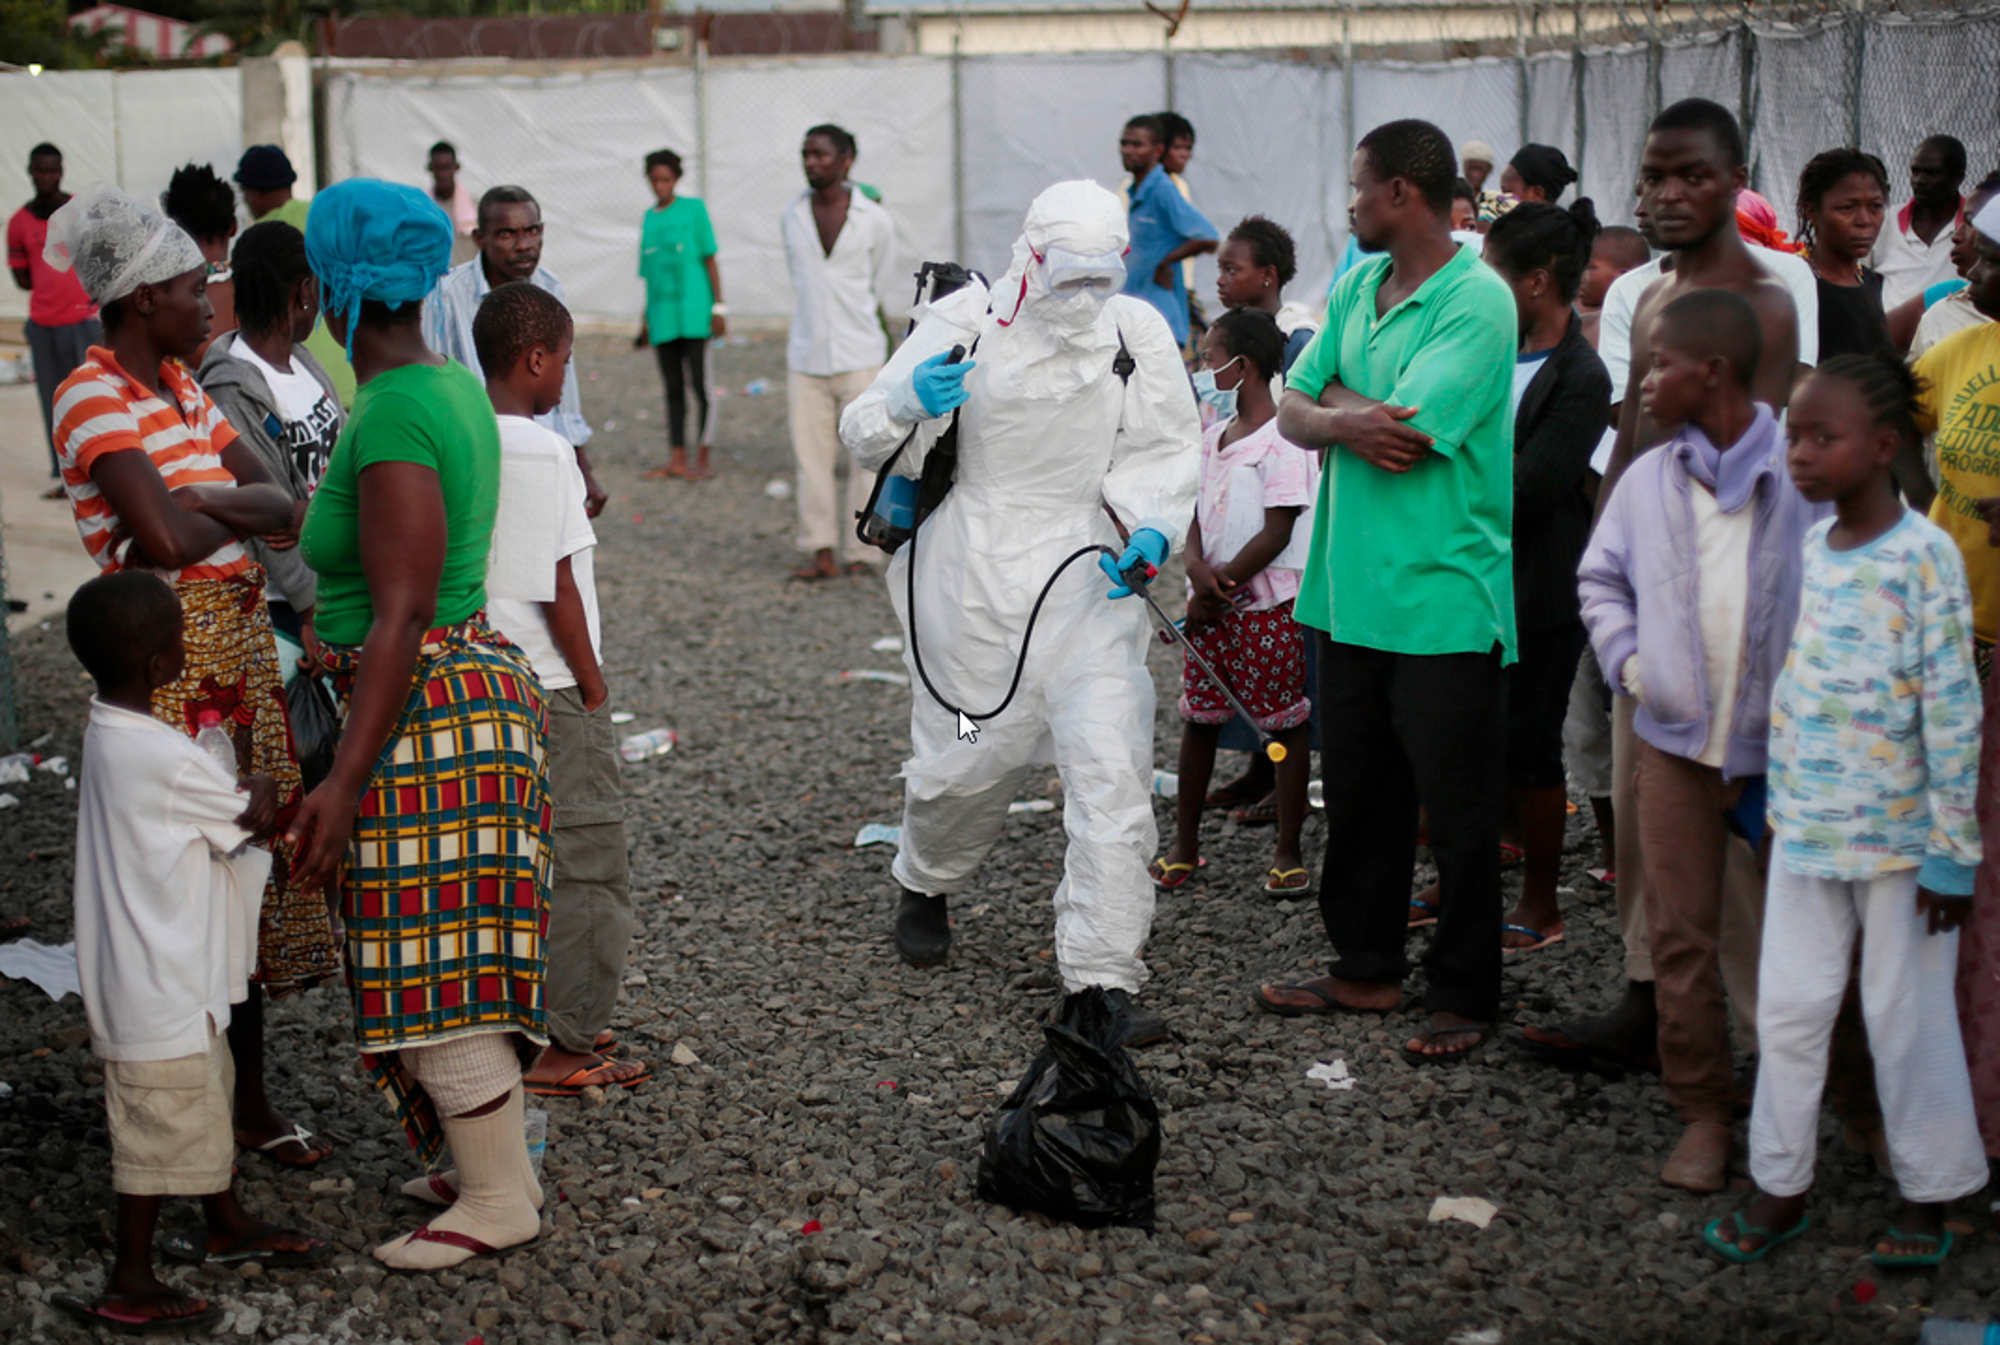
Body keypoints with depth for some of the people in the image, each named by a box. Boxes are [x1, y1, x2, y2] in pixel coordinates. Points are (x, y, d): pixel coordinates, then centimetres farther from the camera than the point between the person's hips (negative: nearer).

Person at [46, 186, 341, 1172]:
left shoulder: (180, 385, 14)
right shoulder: (93, 397, -13)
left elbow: (281, 508, 8)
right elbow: (167, 541, -24)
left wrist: (202, 504, -11)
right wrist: (234, 511, -3)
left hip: (243, 643, 9)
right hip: (170, 659, -9)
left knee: (251, 864, 13)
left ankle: (251, 1098, 23)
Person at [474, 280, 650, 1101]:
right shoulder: (542, 452, -17)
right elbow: (558, 589, -16)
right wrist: (594, 687, -7)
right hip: (549, 688, -8)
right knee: (586, 865, 1)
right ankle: (565, 1048, 5)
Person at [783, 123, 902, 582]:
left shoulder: (875, 220, -2)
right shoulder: (791, 218, 6)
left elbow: (885, 289, 8)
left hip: (859, 357, -2)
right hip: (806, 357, 3)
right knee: (811, 454, 0)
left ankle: (862, 551, 9)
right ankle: (821, 551, 6)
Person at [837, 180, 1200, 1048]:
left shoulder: (1138, 334, 1)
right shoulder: (965, 325, -6)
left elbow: (1168, 449, 12)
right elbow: (863, 437, -3)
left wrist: (1152, 526, -8)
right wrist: (908, 404, -26)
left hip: (1088, 577, 1)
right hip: (975, 577, -1)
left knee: (1112, 770, -11)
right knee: (966, 758, 9)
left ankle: (1103, 977, -5)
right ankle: (926, 886, 44)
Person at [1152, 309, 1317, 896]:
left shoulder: (1281, 440, -12)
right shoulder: (1213, 436, 12)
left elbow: (1277, 533, -15)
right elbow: (1198, 515, 10)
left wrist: (1222, 585, -13)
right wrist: (1198, 570, -10)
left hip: (1269, 604, -7)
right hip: (1212, 603, 8)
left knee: (1285, 724, 1)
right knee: (1198, 719, 11)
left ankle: (1288, 852, 10)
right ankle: (1185, 843, 20)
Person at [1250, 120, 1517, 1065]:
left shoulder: (1477, 302, -14)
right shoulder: (1356, 286, 12)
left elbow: (1403, 434, -21)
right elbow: (1295, 412, 8)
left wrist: (1336, 398, -3)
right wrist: (1349, 421, -14)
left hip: (1443, 598, -7)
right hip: (1350, 589, 8)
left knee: (1457, 810, 3)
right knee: (1359, 797, 16)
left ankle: (1464, 996, 15)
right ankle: (1365, 968, 30)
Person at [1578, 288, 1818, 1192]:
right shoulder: (1649, 480, 4)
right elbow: (1601, 577, 16)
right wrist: (1626, 661, 3)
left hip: (1784, 744, -3)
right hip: (1676, 740, 4)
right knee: (1681, 932, 6)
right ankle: (1703, 1111, 17)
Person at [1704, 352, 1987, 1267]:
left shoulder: (1924, 556, -13)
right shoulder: (1807, 549, 5)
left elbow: (1953, 710, -12)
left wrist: (1953, 852, -12)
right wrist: (1775, 804, 14)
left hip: (1898, 837, -5)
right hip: (1804, 829, 5)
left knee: (1907, 1018, 7)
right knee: (1788, 1009, 9)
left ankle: (1929, 1195, 22)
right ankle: (1780, 1185, 22)